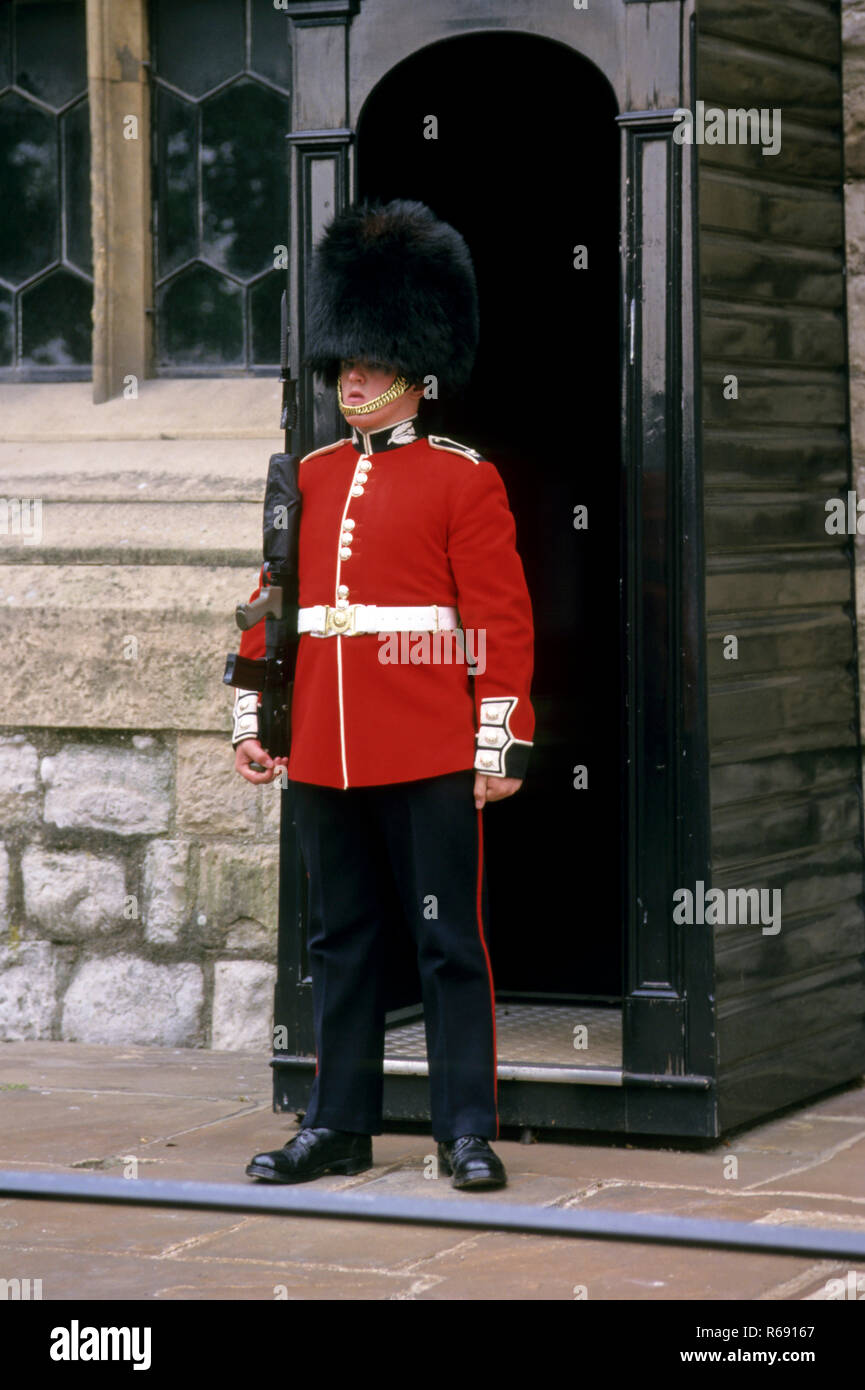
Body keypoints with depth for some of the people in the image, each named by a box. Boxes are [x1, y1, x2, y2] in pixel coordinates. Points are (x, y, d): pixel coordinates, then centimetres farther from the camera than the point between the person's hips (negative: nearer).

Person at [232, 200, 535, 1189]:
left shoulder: (463, 481, -2)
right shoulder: (306, 479, 12)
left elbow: (503, 622, -5)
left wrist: (502, 743, -11)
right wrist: (250, 721, 10)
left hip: (431, 760, -5)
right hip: (322, 756, 5)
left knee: (449, 942, 0)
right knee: (339, 941, 11)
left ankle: (467, 1132, 6)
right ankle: (338, 1126, 19)